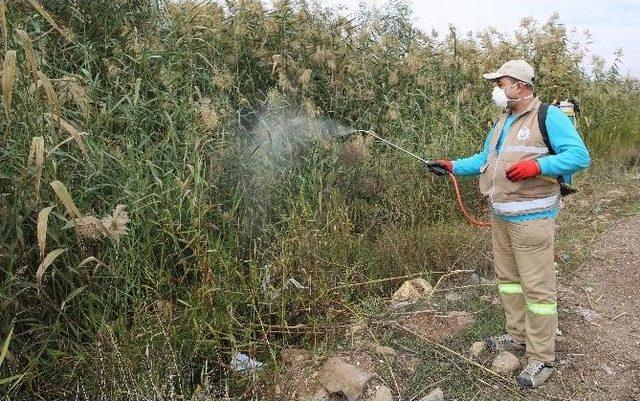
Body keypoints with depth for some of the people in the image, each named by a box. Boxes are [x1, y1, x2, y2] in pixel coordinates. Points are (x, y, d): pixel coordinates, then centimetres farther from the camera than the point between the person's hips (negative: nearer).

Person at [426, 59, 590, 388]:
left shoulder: (549, 116, -10)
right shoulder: (503, 122, 16)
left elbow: (579, 155, -17)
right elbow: (484, 160, 22)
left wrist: (536, 165, -28)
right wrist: (452, 166, 13)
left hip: (531, 218, -9)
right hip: (500, 216, 9)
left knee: (537, 286, -3)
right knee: (507, 277, 18)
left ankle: (542, 358, 9)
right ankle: (518, 335, 35)